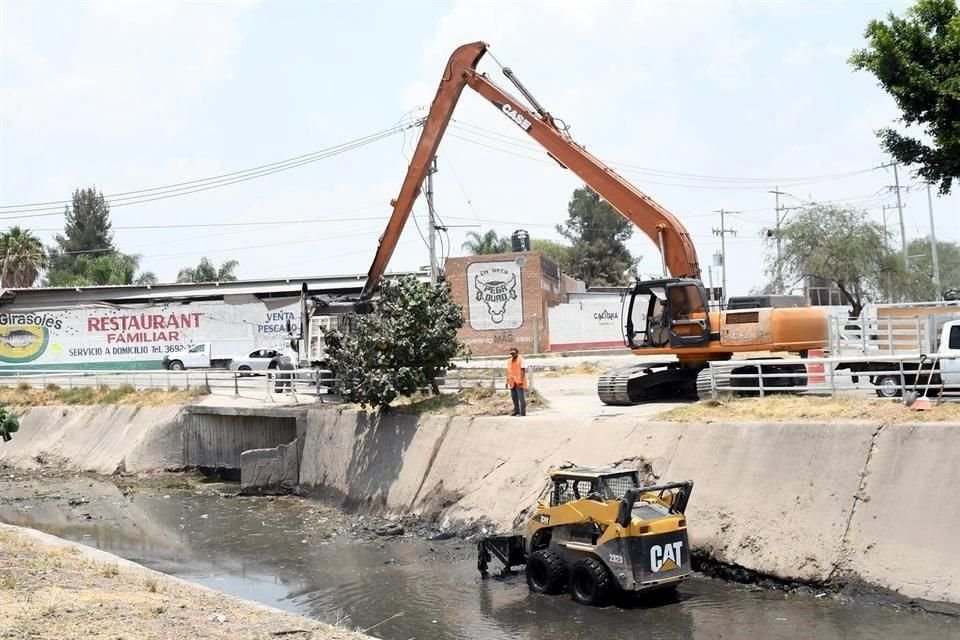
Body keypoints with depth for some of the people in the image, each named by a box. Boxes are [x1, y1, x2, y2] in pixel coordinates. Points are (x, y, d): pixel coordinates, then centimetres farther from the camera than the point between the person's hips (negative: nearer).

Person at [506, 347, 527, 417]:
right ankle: (516, 411, 21)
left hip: (519, 382, -7)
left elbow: (523, 370, -12)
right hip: (512, 382, 7)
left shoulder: (521, 360, -6)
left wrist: (521, 380, -19)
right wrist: (507, 381, 13)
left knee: (521, 397, -5)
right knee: (514, 397, 12)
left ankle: (523, 412, -3)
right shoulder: (509, 361, 15)